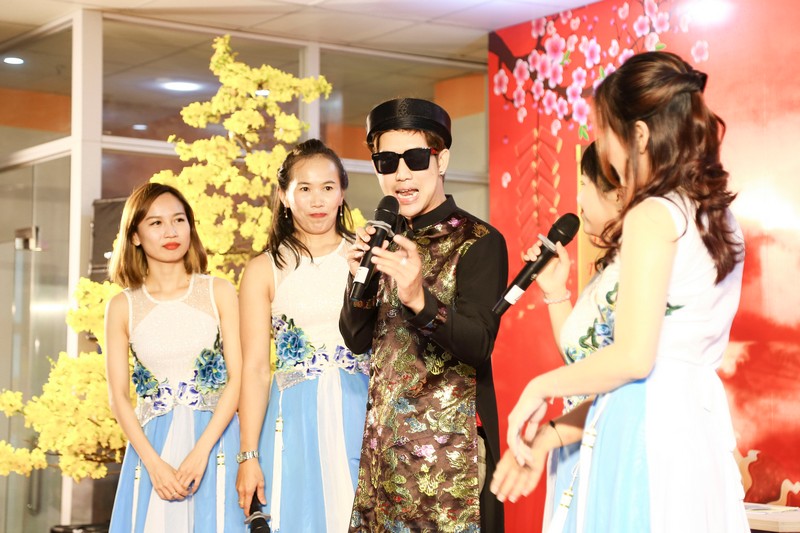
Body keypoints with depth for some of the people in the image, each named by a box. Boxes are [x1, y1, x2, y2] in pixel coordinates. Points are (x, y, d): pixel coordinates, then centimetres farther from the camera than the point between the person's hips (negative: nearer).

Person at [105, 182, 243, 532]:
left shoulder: (218, 292, 2)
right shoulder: (123, 307, 5)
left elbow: (238, 377, -4)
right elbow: (118, 396, 1)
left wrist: (201, 450, -15)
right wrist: (153, 463, -12)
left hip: (215, 439, -1)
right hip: (151, 446, 1)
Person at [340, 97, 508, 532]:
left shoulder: (479, 241, -8)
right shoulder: (389, 240, 10)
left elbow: (479, 345, -17)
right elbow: (356, 340, 8)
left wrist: (419, 298, -33)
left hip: (450, 442, -6)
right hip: (384, 440, 6)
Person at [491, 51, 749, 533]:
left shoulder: (653, 216, -12)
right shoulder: (720, 220, 13)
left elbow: (632, 358, -19)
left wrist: (540, 387, -1)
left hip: (650, 429, -8)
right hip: (698, 423, 8)